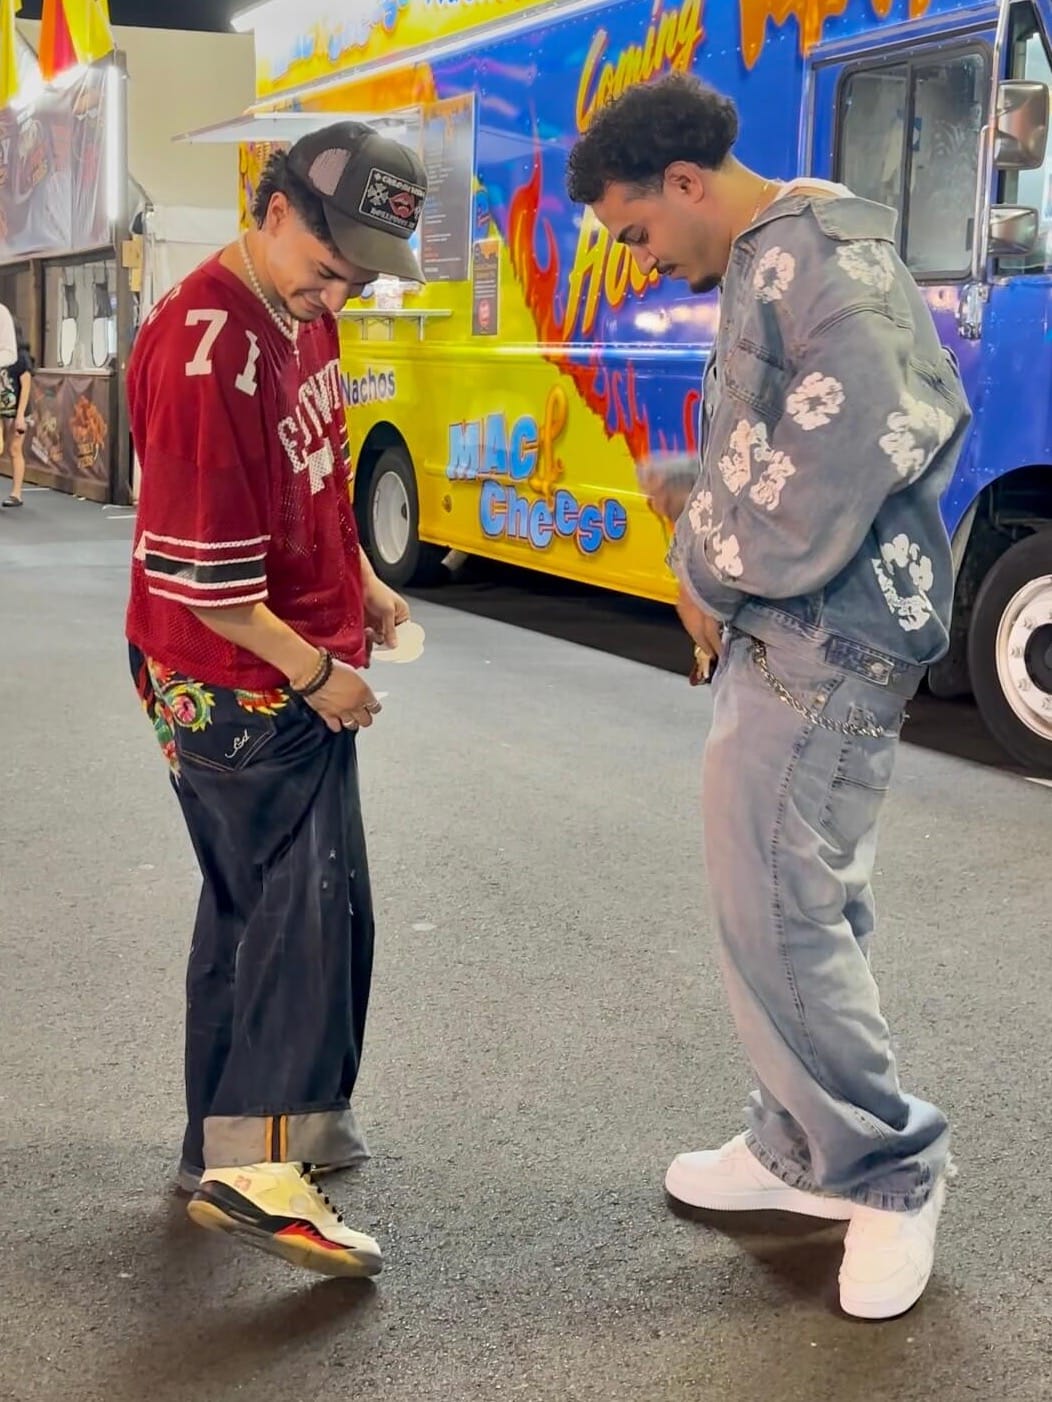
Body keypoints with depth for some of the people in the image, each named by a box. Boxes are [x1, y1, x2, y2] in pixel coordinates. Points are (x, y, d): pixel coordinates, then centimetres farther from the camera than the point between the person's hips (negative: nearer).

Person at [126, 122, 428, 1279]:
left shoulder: (305, 317, 7)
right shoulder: (206, 350, -23)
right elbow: (194, 570, -24)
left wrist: (365, 588, 13)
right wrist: (314, 673, -17)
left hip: (304, 678, 10)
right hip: (237, 692, -9)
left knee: (255, 907, 16)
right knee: (297, 906, -7)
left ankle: (231, 1143, 28)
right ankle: (253, 1168, 0)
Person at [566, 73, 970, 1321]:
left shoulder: (825, 263, -16)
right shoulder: (762, 270, 16)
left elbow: (834, 474, -23)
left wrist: (706, 574, -8)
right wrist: (695, 489, 3)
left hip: (821, 651, -10)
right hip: (780, 639, 10)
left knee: (776, 923, -5)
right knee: (799, 913, 15)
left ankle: (892, 1171, 13)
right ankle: (803, 1149, 28)